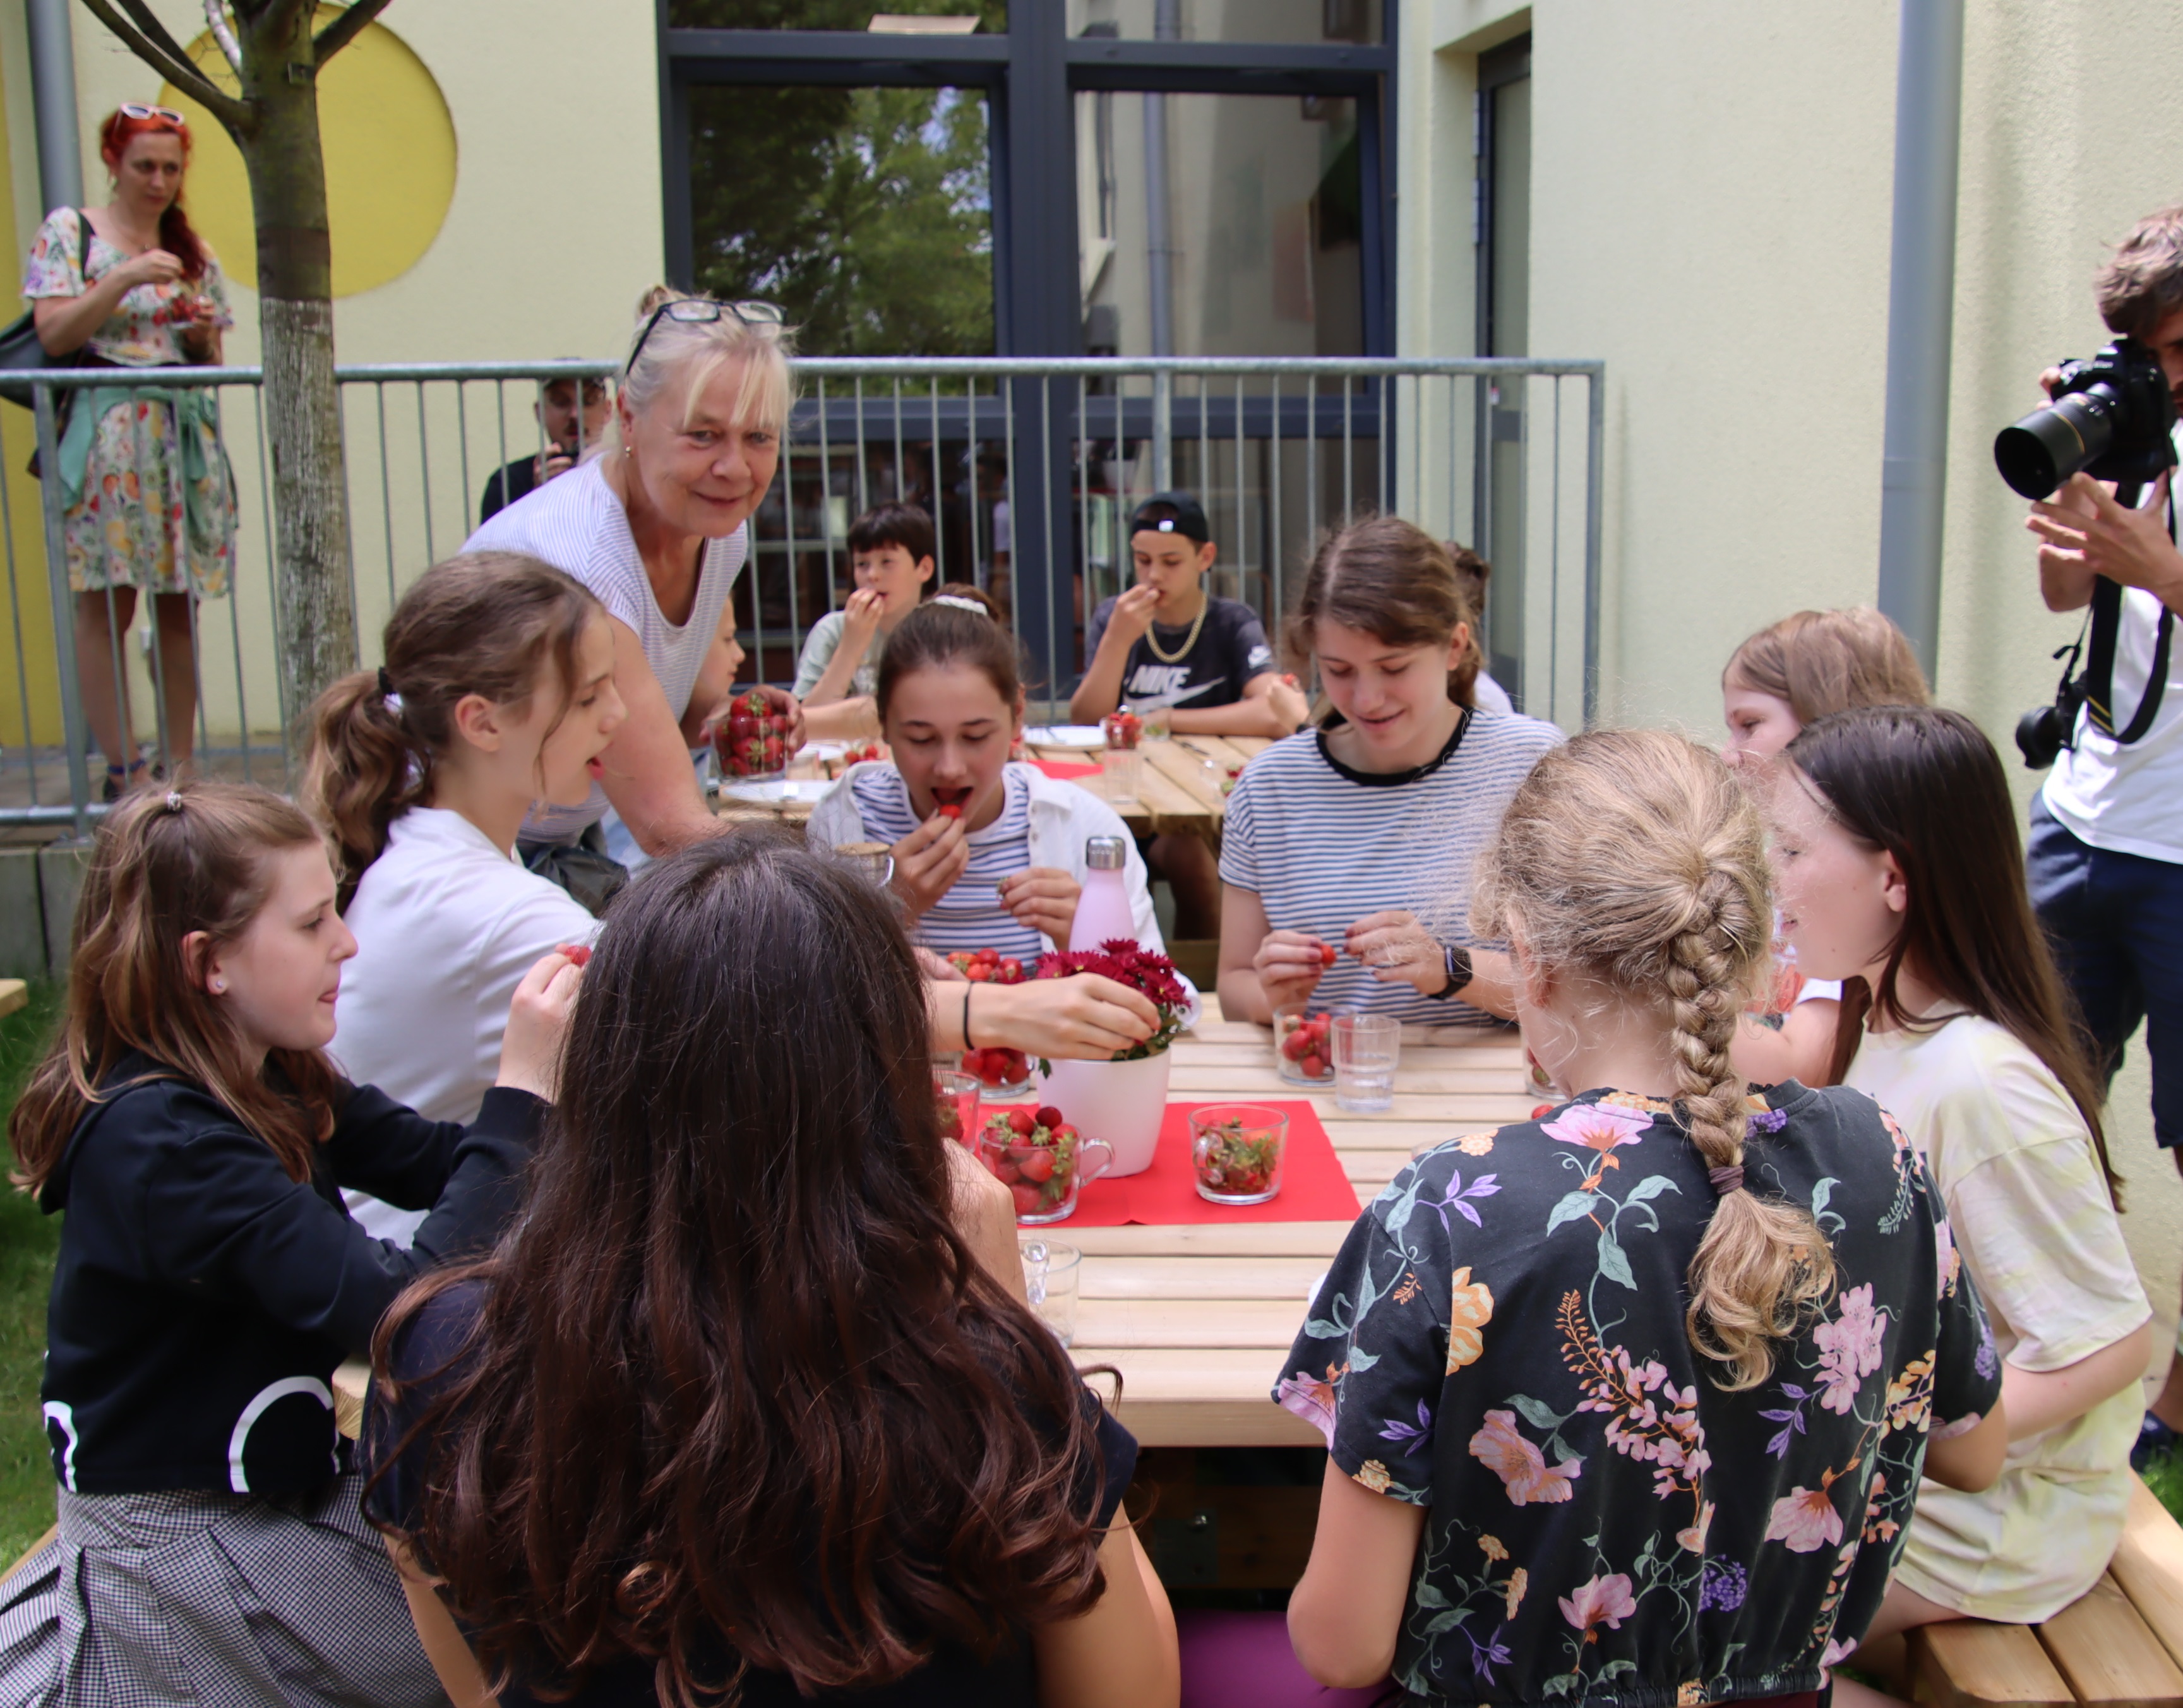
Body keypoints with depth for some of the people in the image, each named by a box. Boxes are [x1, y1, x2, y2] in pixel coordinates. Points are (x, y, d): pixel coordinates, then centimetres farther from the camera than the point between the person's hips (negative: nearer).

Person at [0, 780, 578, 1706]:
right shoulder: (162, 1143, -27)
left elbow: (439, 1167, -3)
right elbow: (406, 1311, -34)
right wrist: (520, 1092, -32)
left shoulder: (270, 1077, 0)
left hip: (275, 1482, 9)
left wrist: (547, 1060, -18)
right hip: (186, 1551, -8)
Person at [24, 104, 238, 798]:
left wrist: (205, 335, -2)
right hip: (104, 435, -4)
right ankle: (122, 767, -3)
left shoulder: (193, 249, 17)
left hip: (186, 435, 4)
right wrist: (126, 278, -12)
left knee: (180, 603, 2)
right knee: (105, 605, -7)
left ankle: (180, 765, 8)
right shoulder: (69, 230, 5)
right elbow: (53, 334, -5)